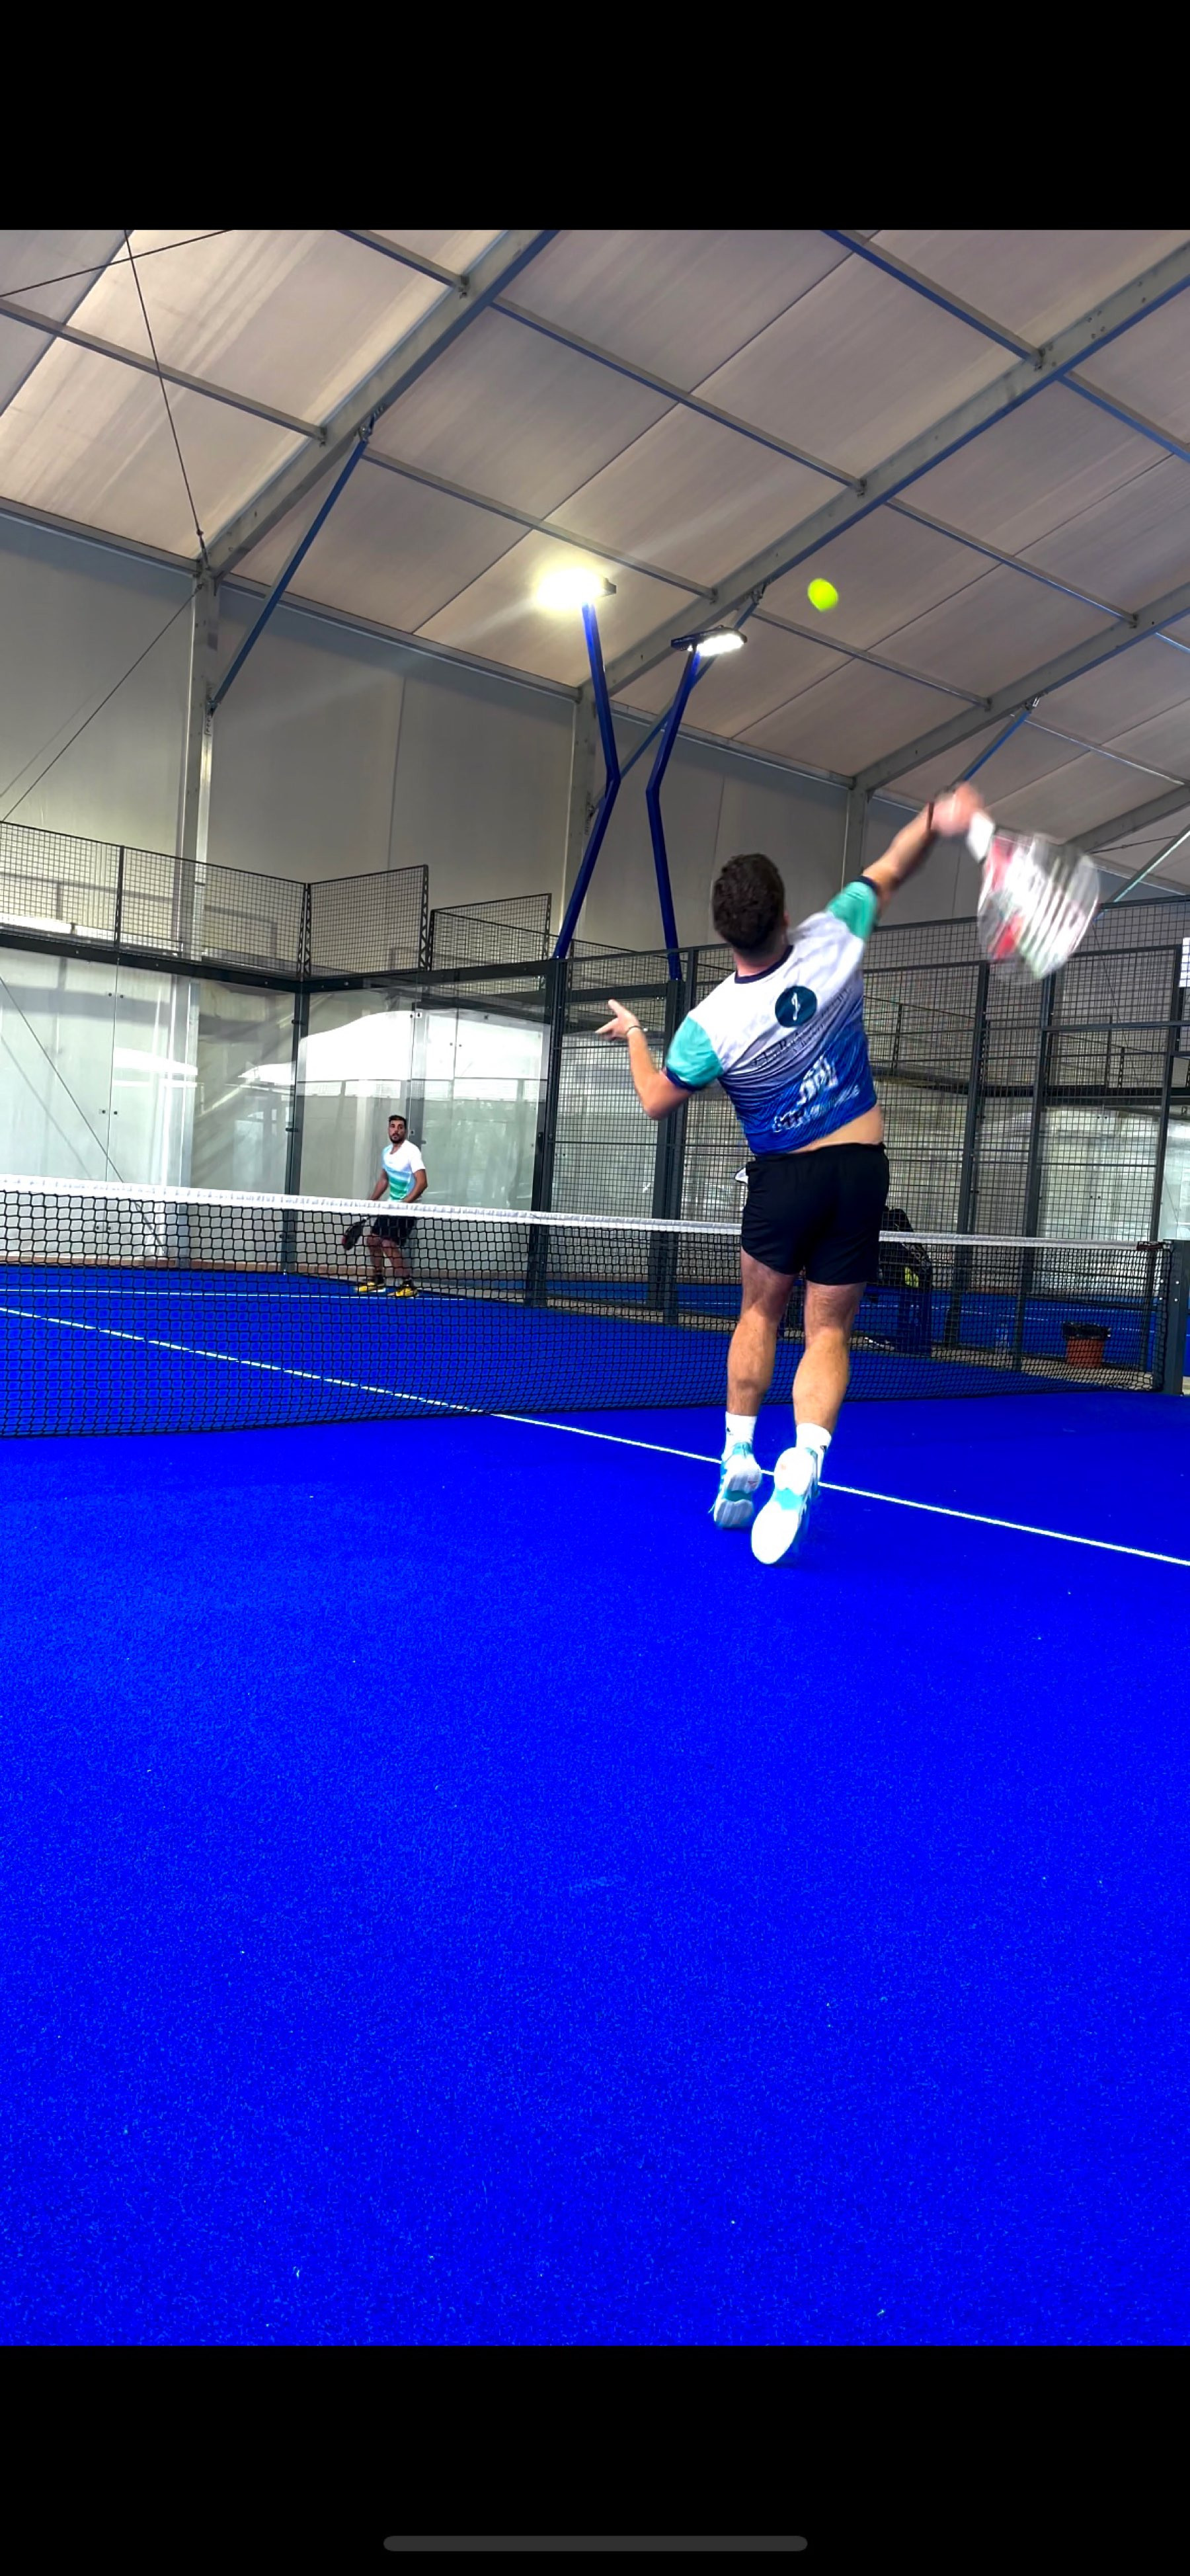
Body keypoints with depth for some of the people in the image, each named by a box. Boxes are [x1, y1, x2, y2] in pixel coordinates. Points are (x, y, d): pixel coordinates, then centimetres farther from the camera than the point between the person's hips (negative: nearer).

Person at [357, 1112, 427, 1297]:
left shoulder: (411, 1151, -16)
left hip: (407, 1208, -8)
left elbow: (422, 1182, -25)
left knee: (389, 1244, -18)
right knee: (373, 1240, 12)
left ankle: (407, 1285, -8)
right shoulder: (386, 1152, 9)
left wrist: (404, 1204, -32)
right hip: (390, 1207, 8)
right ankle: (378, 1281, 29)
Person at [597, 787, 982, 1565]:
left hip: (784, 1178, -2)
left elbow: (656, 1101, -1)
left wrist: (634, 1035, 15)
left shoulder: (711, 1025, -18)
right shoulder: (832, 942, -12)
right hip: (861, 1170, 2)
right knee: (829, 1331, 6)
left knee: (760, 1315, 20)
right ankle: (803, 1463, -15)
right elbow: (887, 874, 6)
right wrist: (936, 822, -6)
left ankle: (738, 1460, 19)